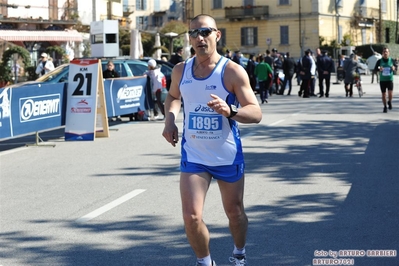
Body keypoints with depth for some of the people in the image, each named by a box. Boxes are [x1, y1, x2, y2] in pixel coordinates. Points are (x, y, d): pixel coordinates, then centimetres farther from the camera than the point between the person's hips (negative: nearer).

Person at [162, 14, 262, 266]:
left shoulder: (232, 71, -13)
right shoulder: (181, 70, 0)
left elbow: (256, 113, -17)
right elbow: (173, 96, 22)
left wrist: (229, 111, -36)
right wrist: (170, 120, 1)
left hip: (228, 156, -2)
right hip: (193, 156, 2)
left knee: (234, 212, 15)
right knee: (191, 217, -9)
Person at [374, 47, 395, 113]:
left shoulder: (391, 60, 0)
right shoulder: (379, 61, -1)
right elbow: (375, 68, 0)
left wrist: (394, 68, -12)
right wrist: (379, 69, -22)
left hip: (390, 80, -1)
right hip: (382, 80, 1)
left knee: (390, 94, -14)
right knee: (383, 94, 6)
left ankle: (390, 102, 18)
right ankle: (385, 107, 24)